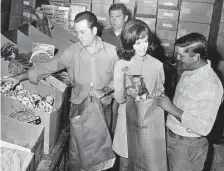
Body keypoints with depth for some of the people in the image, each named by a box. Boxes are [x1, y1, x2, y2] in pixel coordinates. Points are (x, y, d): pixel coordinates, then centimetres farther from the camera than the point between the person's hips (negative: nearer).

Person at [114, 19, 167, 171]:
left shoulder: (157, 65, -8)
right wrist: (126, 85, -30)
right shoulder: (121, 65, -12)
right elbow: (119, 99, -13)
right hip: (128, 118, -1)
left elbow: (160, 94, 6)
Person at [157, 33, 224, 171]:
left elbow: (203, 127, -29)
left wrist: (171, 109, -27)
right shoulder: (189, 71, 0)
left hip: (188, 145, -7)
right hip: (171, 136, 8)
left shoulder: (210, 84, -26)